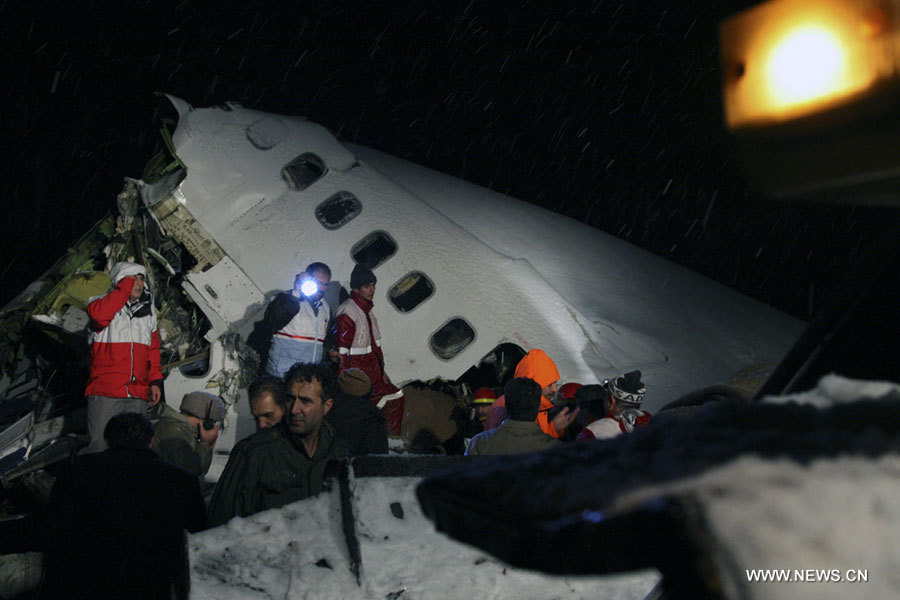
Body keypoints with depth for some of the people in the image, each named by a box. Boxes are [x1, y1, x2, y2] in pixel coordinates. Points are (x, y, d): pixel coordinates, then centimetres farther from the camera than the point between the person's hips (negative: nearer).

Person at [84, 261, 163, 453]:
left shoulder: (148, 314, 17)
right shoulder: (105, 303, 0)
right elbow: (99, 313, -25)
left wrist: (155, 381, 10)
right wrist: (126, 285, -17)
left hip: (137, 395, 5)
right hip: (105, 393, -5)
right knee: (99, 445, -6)